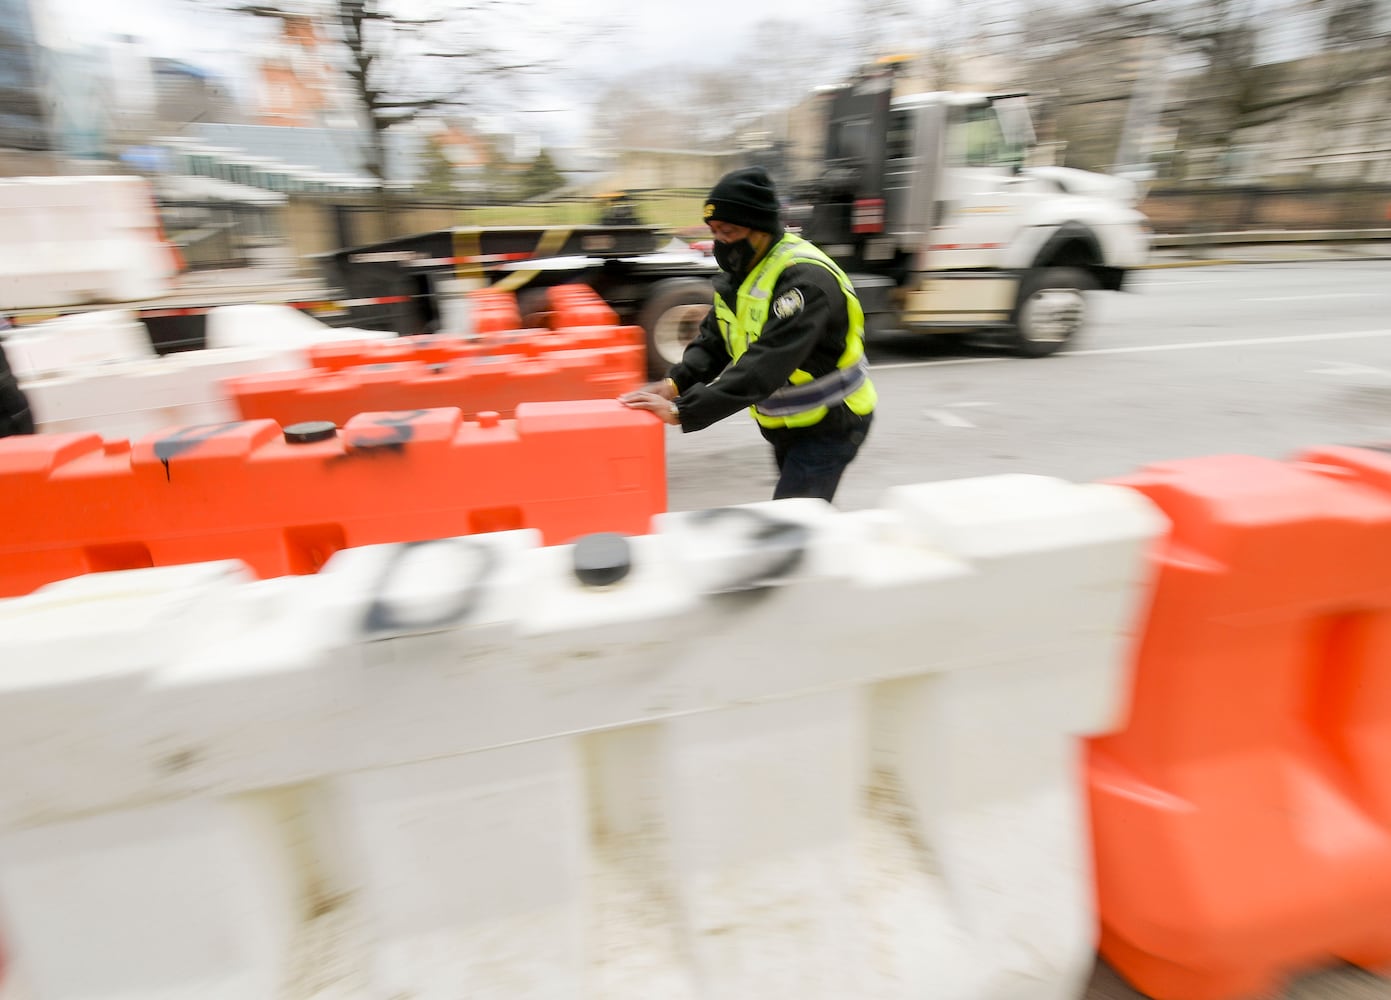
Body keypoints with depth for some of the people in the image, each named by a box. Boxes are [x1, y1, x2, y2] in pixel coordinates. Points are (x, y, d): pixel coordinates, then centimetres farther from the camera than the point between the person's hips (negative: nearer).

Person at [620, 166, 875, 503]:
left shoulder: (805, 279, -28)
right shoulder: (740, 272, 2)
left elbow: (764, 367, -37)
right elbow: (712, 340, 2)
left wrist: (682, 410, -40)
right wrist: (674, 383, -18)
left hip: (828, 427, -9)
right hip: (786, 425, 9)